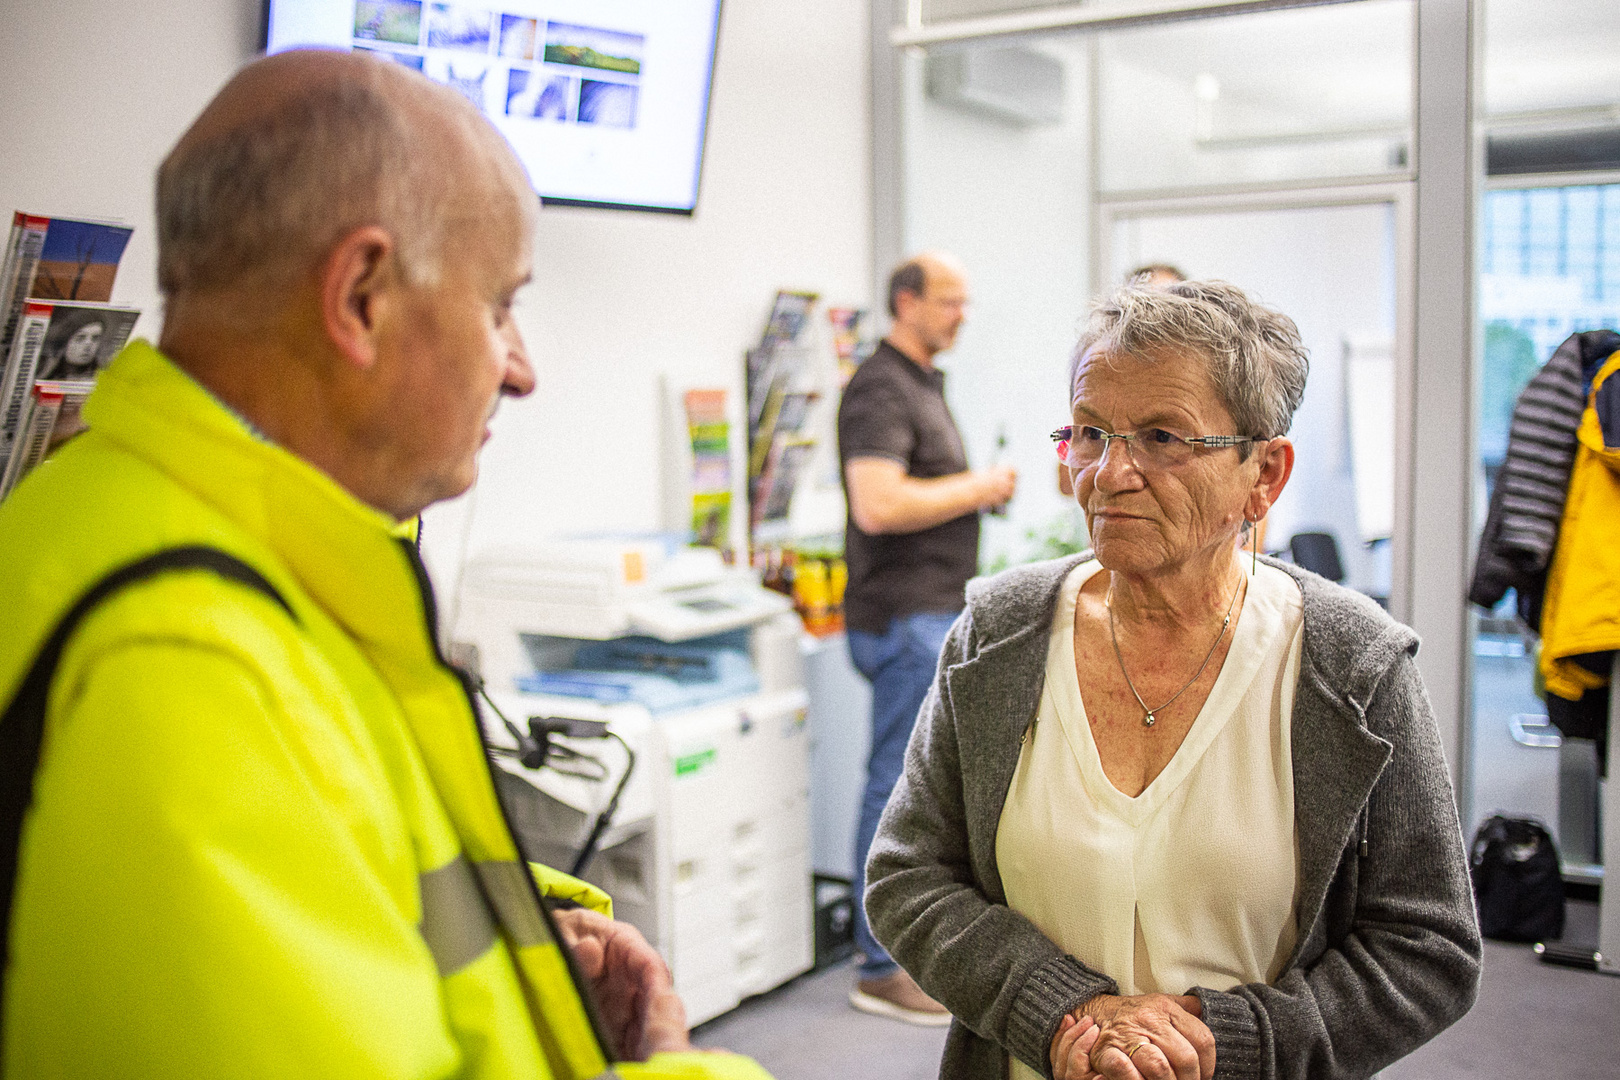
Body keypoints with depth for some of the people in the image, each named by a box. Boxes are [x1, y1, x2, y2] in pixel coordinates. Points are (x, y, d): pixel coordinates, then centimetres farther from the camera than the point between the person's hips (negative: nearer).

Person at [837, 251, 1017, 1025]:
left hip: (938, 612, 11)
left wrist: (979, 491, 11)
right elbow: (880, 504, -28)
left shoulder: (922, 384, 18)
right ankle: (882, 970, 3)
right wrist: (976, 488, -16)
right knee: (901, 787, -6)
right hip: (906, 616, -11)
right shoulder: (880, 388, -15)